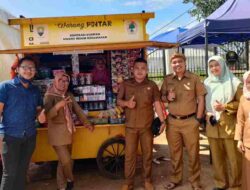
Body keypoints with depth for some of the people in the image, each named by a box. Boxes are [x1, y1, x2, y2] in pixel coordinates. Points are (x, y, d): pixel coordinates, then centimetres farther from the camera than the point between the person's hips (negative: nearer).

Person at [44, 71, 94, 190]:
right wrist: (57, 106, -39)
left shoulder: (69, 95, 7)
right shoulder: (50, 96, -11)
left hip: (68, 131, 6)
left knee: (64, 161, 14)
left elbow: (77, 110, 13)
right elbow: (47, 115, -23)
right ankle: (69, 180, 23)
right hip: (56, 133, -6)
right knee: (66, 160, -6)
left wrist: (86, 123, 5)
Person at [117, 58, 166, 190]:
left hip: (147, 126, 0)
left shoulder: (152, 85, 3)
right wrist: (126, 103, -16)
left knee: (147, 154, 11)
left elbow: (157, 104, 1)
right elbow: (118, 101, 6)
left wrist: (162, 121, -6)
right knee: (129, 155, 5)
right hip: (131, 126, 0)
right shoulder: (125, 85, 3)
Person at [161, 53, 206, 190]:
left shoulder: (194, 78, -2)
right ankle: (175, 179, 30)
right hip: (172, 121, 3)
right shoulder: (167, 79, 5)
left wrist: (198, 118, -4)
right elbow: (162, 97, 12)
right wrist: (167, 98, -12)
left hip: (190, 121, -2)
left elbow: (201, 99, 0)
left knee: (193, 153, 7)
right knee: (174, 153, 14)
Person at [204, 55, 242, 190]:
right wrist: (206, 114, -2)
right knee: (217, 157, 12)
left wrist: (225, 107, -15)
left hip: (229, 126, -3)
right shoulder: (206, 83, 9)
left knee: (233, 157, 2)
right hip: (212, 126, 4)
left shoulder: (233, 82, -3)